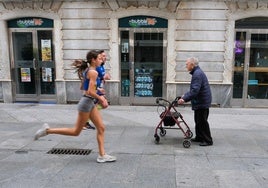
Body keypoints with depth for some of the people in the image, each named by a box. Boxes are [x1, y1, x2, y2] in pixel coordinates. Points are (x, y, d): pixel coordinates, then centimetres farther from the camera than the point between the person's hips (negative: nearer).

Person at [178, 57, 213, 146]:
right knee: (198, 121, 17)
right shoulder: (197, 72, 15)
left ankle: (208, 140, 6)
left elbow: (195, 90, -28)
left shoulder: (197, 74, -20)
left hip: (202, 102, -11)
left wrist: (184, 99, -26)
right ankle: (199, 137, 28)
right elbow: (193, 89, 22)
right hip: (200, 102, 11)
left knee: (202, 122, -3)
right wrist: (185, 95, 18)